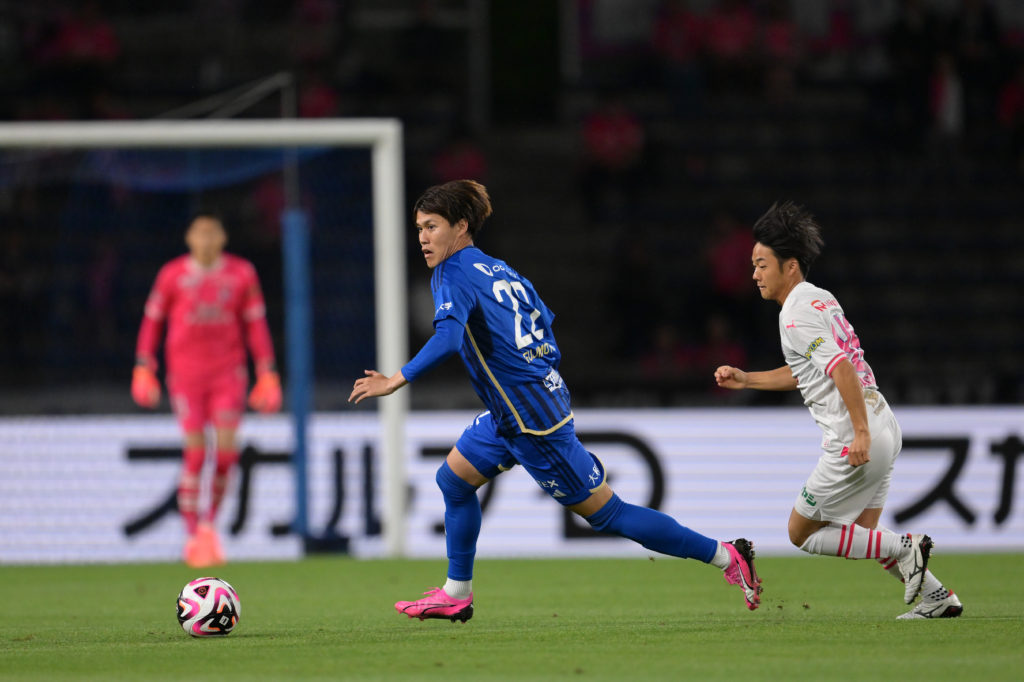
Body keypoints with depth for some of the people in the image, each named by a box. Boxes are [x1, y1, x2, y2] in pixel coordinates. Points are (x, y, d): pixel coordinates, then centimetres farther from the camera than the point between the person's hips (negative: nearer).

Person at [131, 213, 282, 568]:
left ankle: (209, 523, 11)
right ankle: (192, 535, 0)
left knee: (226, 448, -10)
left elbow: (255, 324, 8)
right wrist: (144, 369, 2)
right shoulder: (172, 274, 1)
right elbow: (152, 321, 8)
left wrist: (267, 374, 4)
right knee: (195, 451, -9)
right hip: (185, 374, -1)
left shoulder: (241, 274, 3)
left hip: (228, 372, 1)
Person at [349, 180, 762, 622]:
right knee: (453, 479, 17)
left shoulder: (454, 272, -15)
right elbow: (544, 323, 18)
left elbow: (448, 338, -31)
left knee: (604, 511, -2)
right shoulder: (500, 270, 11)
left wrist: (396, 381, -34)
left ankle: (724, 556, 3)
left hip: (533, 420, -10)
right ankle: (456, 594, 25)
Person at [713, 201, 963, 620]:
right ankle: (938, 597, 14)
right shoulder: (819, 299, 17)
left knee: (802, 533, 2)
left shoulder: (796, 314, -13)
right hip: (883, 426, 10)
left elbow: (841, 367, -25)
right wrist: (745, 379, 26)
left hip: (857, 439, -10)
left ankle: (904, 549, -4)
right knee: (860, 534, 19)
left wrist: (860, 431, -29)